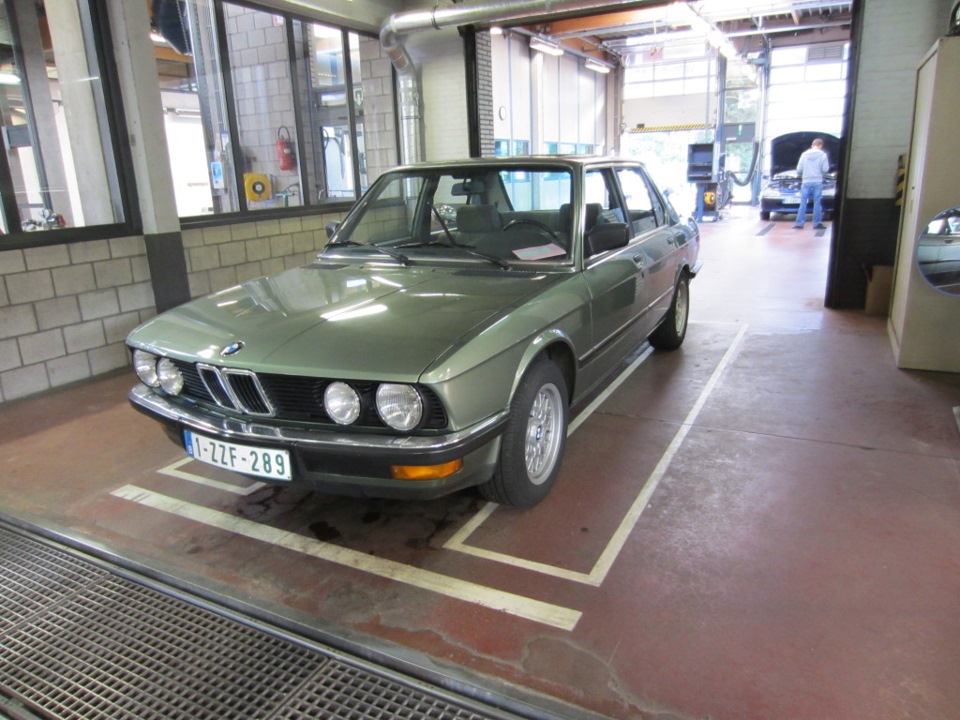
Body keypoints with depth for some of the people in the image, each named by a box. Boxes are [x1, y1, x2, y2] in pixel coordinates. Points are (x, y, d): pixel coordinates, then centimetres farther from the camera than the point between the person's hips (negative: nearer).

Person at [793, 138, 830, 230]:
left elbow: (799, 169, 3)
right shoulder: (822, 155, -3)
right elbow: (825, 169, -5)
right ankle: (817, 223, 4)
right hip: (817, 182, -2)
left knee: (803, 203, 4)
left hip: (806, 181, 2)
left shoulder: (804, 154, 3)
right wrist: (819, 171, 16)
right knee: (817, 203, 3)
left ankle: (799, 223, 1)